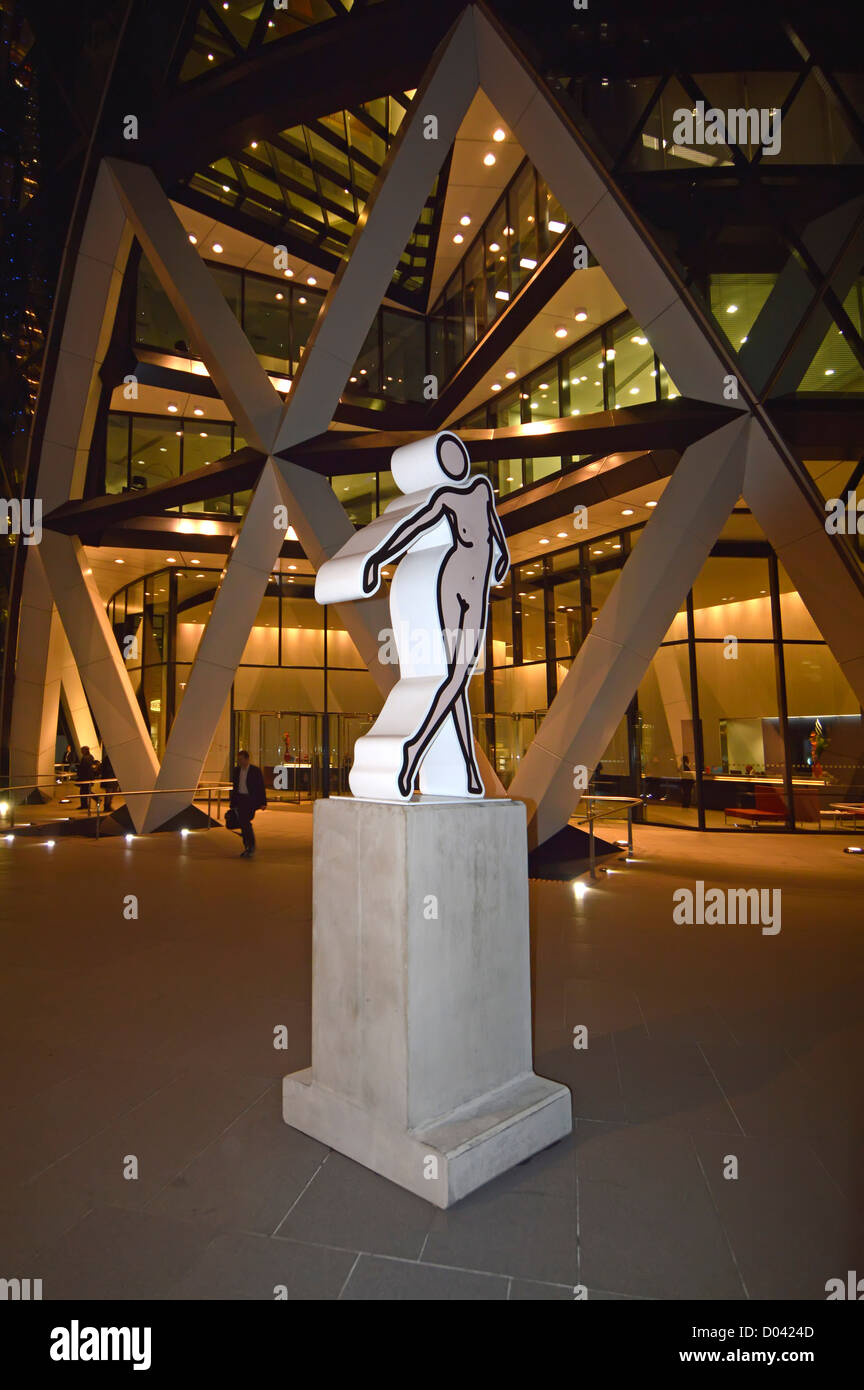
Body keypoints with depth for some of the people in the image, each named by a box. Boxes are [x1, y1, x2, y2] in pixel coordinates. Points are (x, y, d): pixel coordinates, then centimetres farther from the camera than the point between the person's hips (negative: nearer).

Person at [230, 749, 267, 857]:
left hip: (251, 800, -6)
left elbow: (261, 787, -5)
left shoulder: (256, 770, -6)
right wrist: (233, 803, 14)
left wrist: (262, 803, -9)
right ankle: (247, 847, 17)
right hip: (240, 800, 6)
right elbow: (234, 787, 15)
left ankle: (252, 846, -1)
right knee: (242, 824, 7)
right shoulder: (237, 770, 9)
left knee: (246, 822, -15)